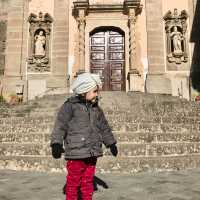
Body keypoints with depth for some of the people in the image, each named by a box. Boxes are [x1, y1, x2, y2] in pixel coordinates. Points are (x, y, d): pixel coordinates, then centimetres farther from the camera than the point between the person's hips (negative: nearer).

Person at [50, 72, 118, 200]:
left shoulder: (96, 108, 13)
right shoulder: (70, 106, -7)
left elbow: (104, 127, 23)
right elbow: (60, 126, -14)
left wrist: (111, 143, 27)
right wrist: (56, 144, -26)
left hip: (92, 154, 6)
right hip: (76, 153, -6)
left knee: (88, 182, 15)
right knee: (73, 183, 3)